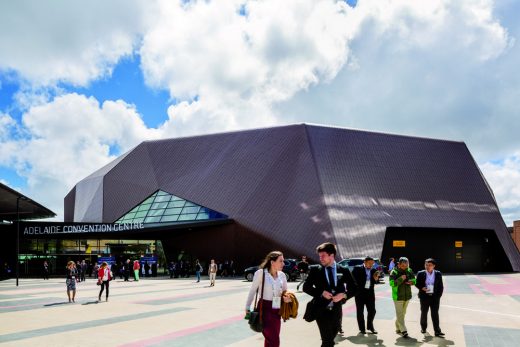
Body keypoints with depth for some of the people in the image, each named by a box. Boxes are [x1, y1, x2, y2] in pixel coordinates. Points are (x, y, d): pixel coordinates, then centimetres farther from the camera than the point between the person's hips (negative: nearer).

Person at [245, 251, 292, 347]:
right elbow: (252, 291, -3)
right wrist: (248, 308, 0)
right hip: (265, 309, -6)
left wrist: (286, 298, -7)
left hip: (277, 310, 6)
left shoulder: (282, 275, 5)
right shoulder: (261, 273, -11)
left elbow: (285, 292, 16)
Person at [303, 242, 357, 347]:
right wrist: (321, 292, -17)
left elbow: (354, 288, 6)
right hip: (322, 310, -3)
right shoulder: (315, 271, -3)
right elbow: (306, 287, -2)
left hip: (337, 310, 3)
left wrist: (344, 295, -14)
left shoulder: (343, 271, 1)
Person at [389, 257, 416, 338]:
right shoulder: (394, 272, -13)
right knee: (400, 314, -7)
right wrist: (401, 279, -28)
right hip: (398, 297, -6)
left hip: (407, 296, 6)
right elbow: (391, 283, -21)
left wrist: (411, 282, -10)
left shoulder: (409, 271, 2)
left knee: (403, 313, 16)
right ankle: (403, 330, -6)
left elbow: (414, 280, 13)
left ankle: (398, 328, 31)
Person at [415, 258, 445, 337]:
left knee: (435, 314, -1)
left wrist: (439, 295, -3)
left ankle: (437, 331, 1)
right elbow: (417, 284, 3)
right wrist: (422, 288, -16)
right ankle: (423, 328, 31)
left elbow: (441, 286, 4)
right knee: (424, 313, 13)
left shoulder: (438, 274, -1)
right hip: (424, 297, 0)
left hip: (435, 297, 0)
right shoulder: (420, 273, -3)